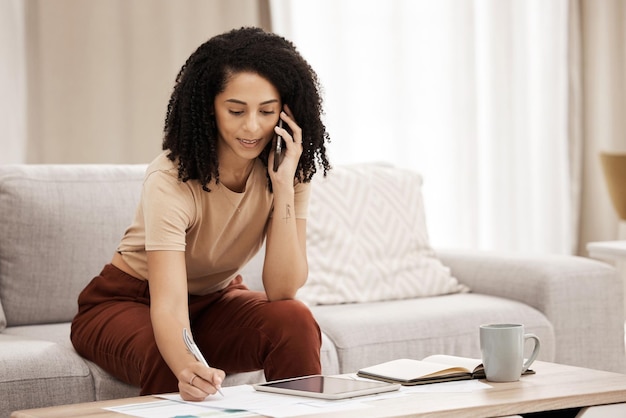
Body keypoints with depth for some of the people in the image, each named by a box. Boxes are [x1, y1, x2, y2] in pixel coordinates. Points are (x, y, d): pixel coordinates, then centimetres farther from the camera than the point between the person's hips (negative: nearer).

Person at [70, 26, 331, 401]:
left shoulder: (292, 170, -14)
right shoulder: (171, 181, -28)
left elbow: (282, 290, -20)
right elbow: (169, 305, -38)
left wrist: (283, 186, -30)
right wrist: (188, 368, -59)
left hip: (216, 299, 4)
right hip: (128, 304, -4)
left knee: (295, 321, -26)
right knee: (176, 369, -37)